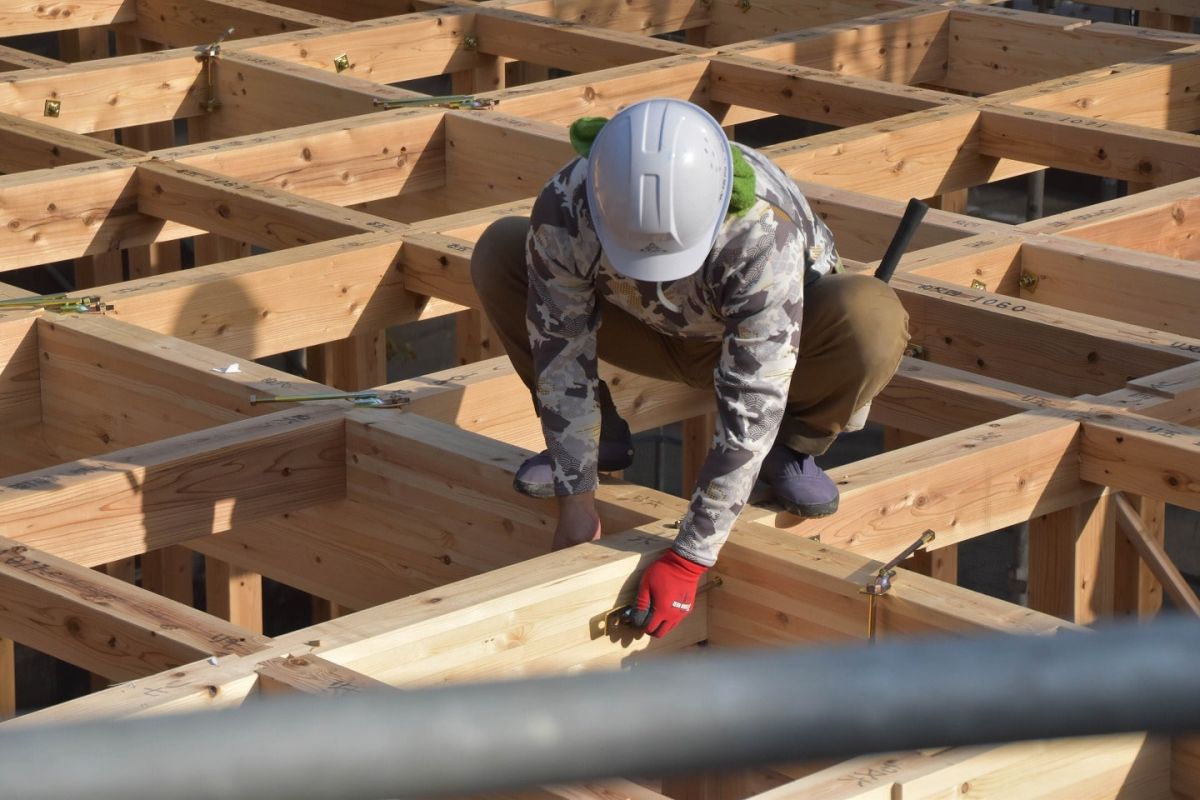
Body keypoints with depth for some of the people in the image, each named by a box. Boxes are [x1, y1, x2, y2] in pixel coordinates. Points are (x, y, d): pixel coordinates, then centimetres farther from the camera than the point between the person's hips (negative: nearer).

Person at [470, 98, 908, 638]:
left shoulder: (764, 232, -42)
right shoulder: (565, 210, -33)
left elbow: (750, 406, -39)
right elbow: (561, 354, -21)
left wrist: (688, 559, -37)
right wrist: (576, 502, -20)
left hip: (767, 336, -3)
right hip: (655, 332, 3)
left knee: (873, 321, -37)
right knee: (497, 252, -17)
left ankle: (792, 449, -4)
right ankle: (602, 436, 2)